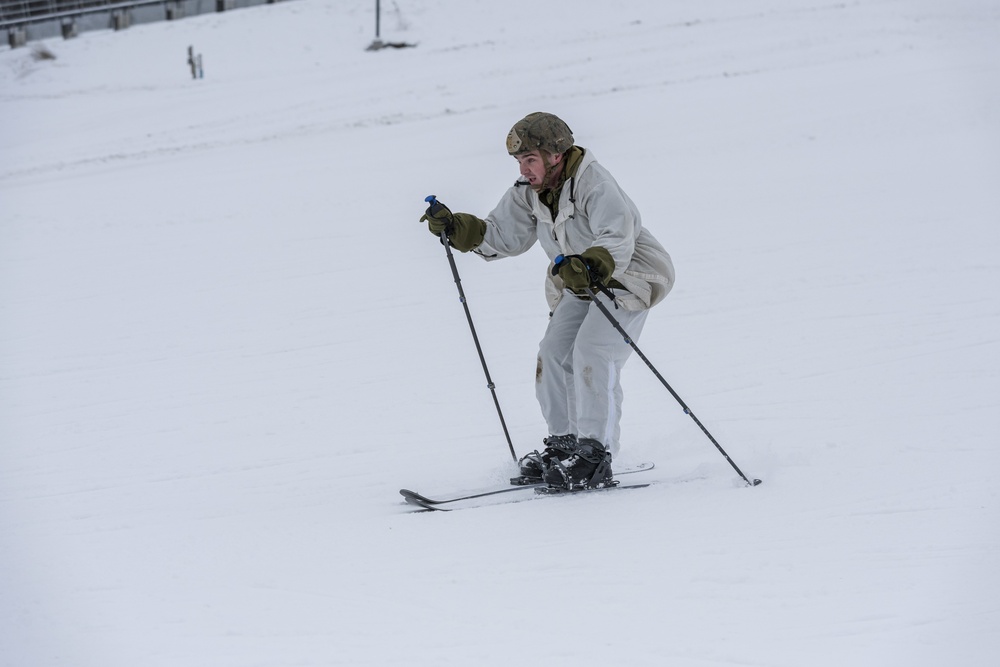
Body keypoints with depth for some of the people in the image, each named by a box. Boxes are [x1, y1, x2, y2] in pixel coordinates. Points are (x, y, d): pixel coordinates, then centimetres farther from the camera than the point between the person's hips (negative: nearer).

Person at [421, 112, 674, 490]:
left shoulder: (594, 185, -28)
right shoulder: (530, 193, -2)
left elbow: (617, 241, -40)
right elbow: (501, 236, 6)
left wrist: (589, 267, -59)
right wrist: (453, 228, -8)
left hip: (627, 274, -8)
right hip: (580, 286, 8)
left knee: (592, 351, -22)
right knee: (554, 352, -4)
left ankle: (594, 456, -22)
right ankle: (564, 443, 8)